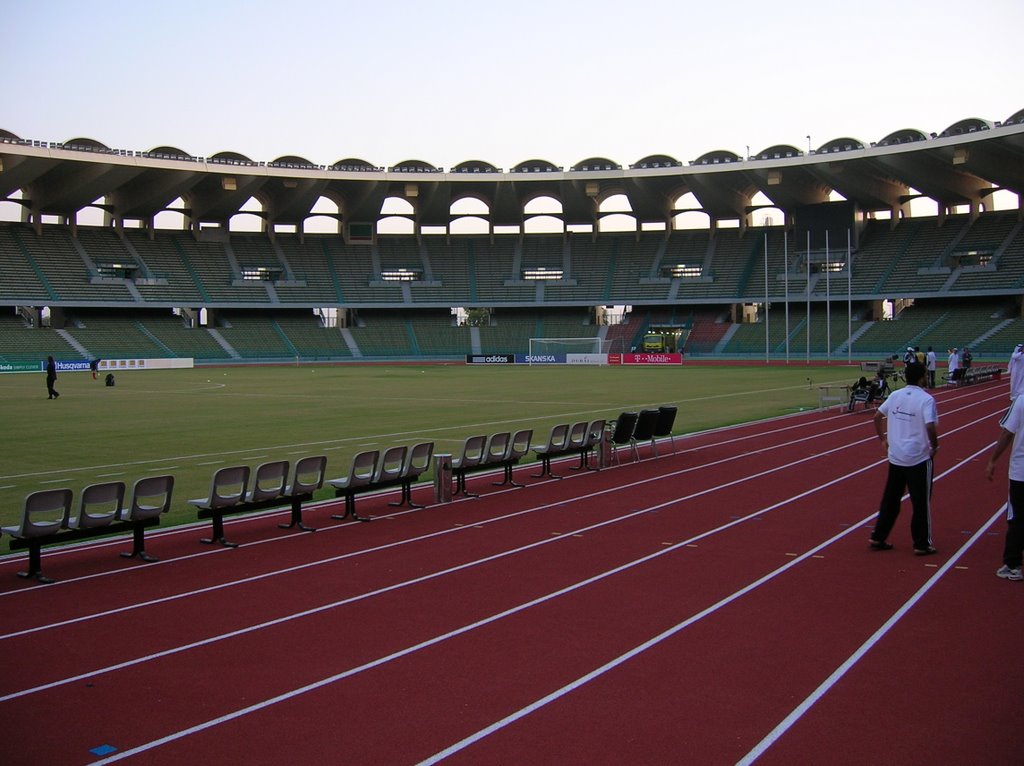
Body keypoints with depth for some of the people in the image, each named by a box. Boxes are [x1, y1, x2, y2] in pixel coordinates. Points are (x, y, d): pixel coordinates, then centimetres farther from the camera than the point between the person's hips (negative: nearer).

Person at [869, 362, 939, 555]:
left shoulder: (895, 395, 3)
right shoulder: (926, 399, -14)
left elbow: (877, 417, 9)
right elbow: (930, 427, -23)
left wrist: (883, 439, 17)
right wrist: (934, 446, -7)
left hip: (895, 457, 5)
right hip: (919, 459, -5)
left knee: (890, 499, 15)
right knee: (921, 502, 6)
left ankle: (878, 537, 19)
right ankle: (922, 544, 13)